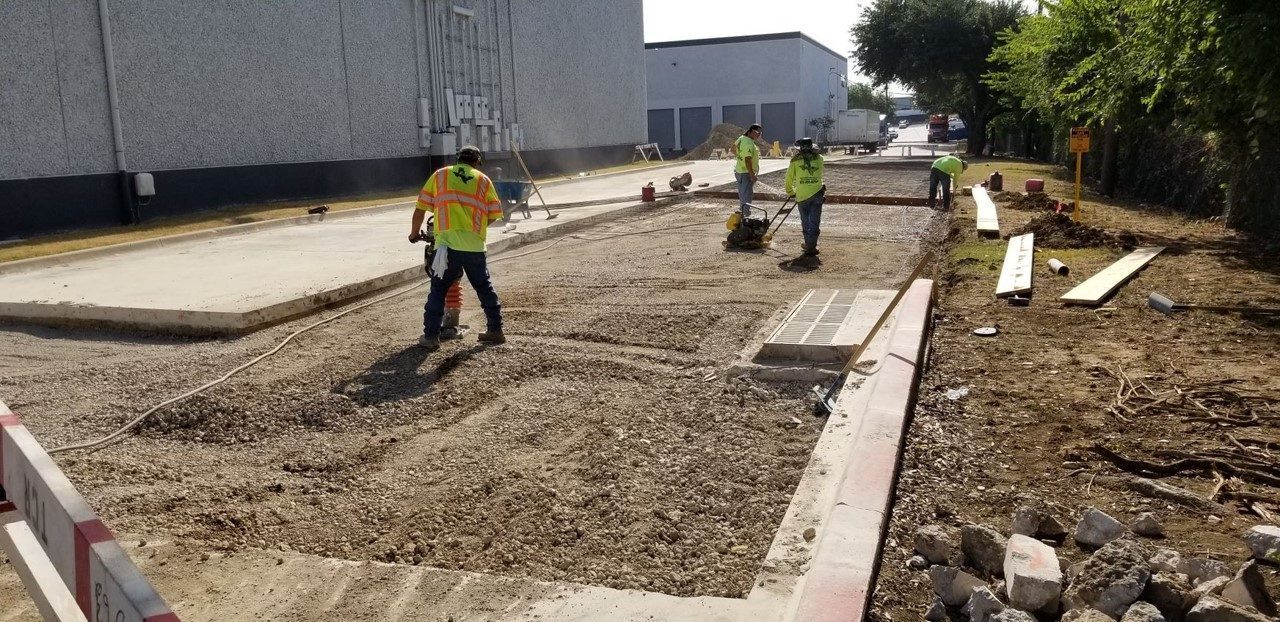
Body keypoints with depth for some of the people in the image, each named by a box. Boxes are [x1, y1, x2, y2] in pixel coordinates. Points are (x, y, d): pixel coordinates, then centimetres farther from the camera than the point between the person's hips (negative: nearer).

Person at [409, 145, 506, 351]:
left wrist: (414, 233, 26)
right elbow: (493, 215, 11)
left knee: (438, 289, 9)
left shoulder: (440, 175, 13)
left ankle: (431, 336, 7)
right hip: (474, 245, 1)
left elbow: (420, 208, 12)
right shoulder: (483, 180, 13)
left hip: (447, 243, -1)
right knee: (484, 287, 17)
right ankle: (496, 330, 23)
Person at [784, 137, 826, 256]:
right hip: (817, 193, 1)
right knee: (814, 221, 7)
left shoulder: (796, 159, 0)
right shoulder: (819, 158, 5)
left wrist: (790, 192, 20)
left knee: (805, 221, 12)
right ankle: (811, 245, 4)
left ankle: (809, 244, 17)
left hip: (802, 195, -1)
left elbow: (789, 178, 5)